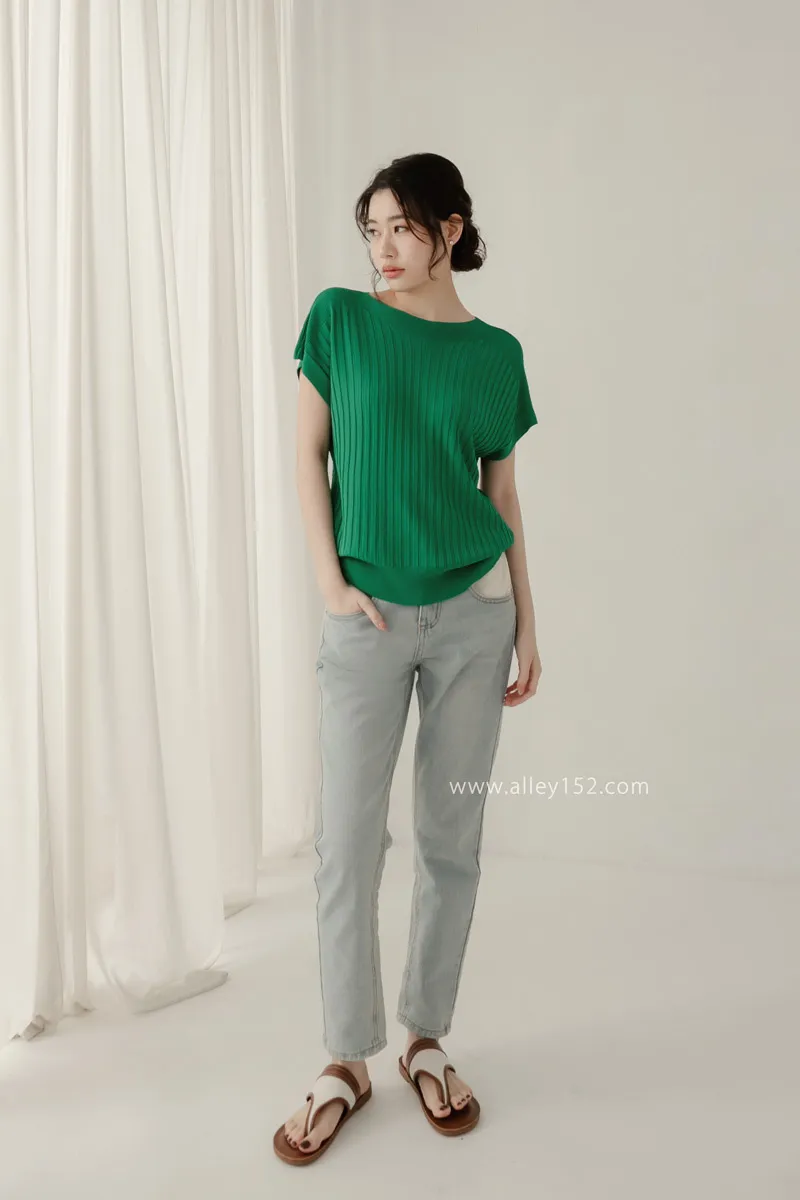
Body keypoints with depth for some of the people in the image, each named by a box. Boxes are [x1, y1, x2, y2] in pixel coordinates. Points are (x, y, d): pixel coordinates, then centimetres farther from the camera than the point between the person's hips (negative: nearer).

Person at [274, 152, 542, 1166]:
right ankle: (347, 1062, 20)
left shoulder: (494, 352, 5)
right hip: (369, 615, -1)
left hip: (474, 610, 2)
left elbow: (503, 493, 9)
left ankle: (427, 1040, 28)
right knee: (348, 841, 1)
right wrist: (330, 581, -7)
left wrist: (526, 622, 6)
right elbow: (308, 454, 3)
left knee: (451, 837, 9)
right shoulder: (339, 318, 2)